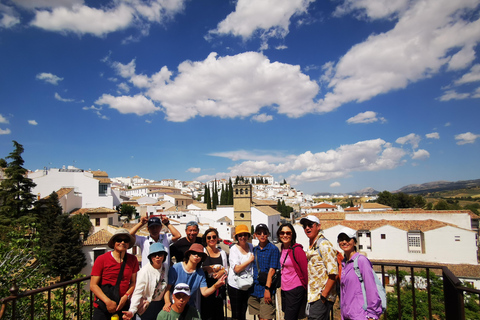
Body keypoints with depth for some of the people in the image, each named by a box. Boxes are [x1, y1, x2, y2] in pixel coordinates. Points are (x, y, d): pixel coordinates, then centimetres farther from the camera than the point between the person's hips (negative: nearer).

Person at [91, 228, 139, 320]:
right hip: (102, 309, -2)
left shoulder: (133, 260, 2)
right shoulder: (101, 259, -6)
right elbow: (93, 285, -7)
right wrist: (108, 301, -15)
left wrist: (126, 296, -11)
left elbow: (133, 282, 6)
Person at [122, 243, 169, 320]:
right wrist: (132, 311, -33)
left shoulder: (165, 269, -4)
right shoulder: (145, 271, -20)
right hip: (147, 308, -5)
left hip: (161, 304, 5)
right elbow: (138, 292, -23)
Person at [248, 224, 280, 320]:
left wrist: (267, 289, -17)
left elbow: (272, 270, -12)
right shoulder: (254, 250, 11)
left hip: (266, 290, -5)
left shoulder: (273, 249, -7)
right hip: (254, 290, 5)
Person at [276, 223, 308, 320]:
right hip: (284, 289, 8)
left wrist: (307, 289, -5)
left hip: (295, 290, -8)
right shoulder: (283, 248, 6)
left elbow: (306, 271, -13)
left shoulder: (297, 249, -17)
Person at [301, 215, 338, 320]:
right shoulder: (311, 247, 14)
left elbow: (333, 273, -19)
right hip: (313, 297, 8)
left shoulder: (324, 245, -13)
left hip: (321, 298, -8)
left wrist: (324, 296, -17)